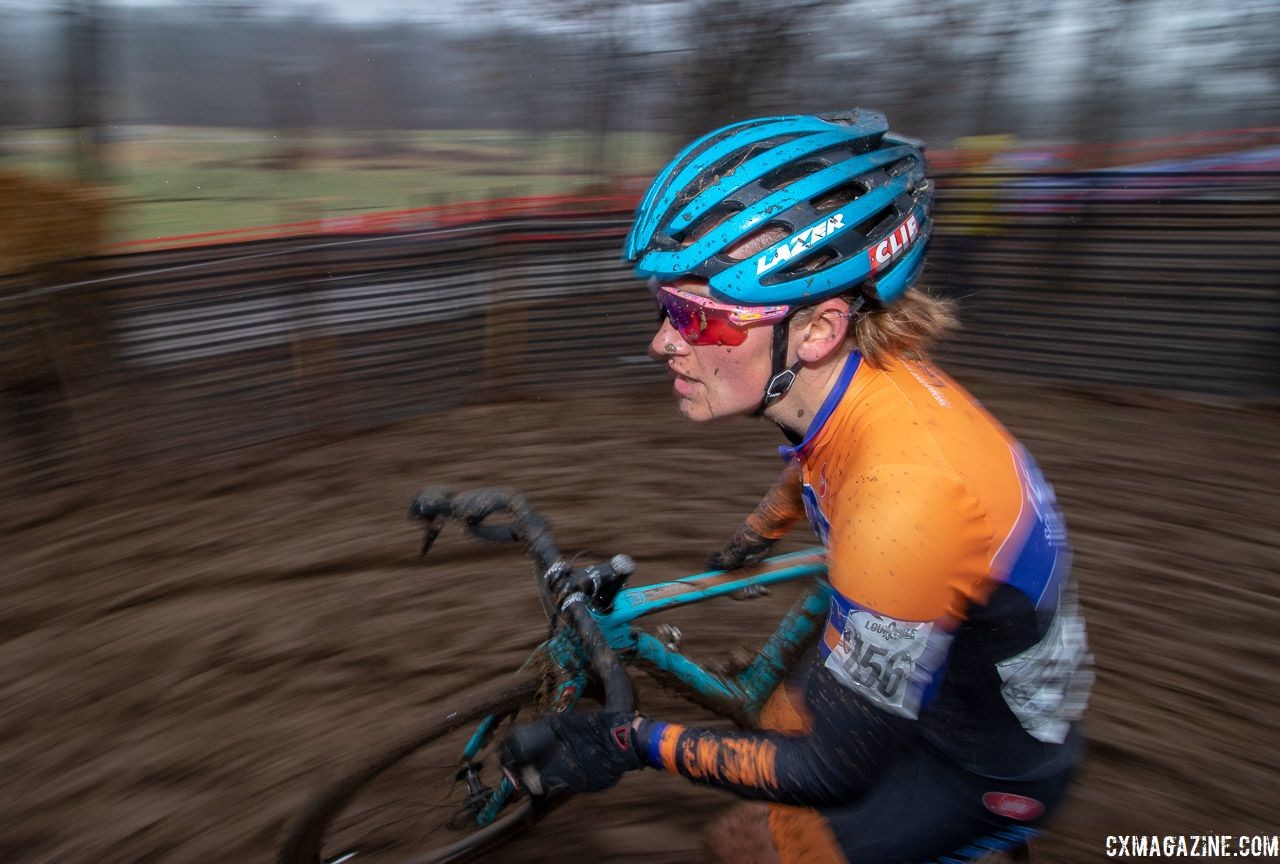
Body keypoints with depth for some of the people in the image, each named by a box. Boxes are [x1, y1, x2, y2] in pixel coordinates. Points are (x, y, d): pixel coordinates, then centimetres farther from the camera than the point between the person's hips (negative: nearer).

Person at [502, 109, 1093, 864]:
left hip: (992, 763, -6)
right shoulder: (857, 375, -17)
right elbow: (818, 461, 10)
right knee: (781, 723, 21)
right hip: (926, 676, 7)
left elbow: (839, 769, -28)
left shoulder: (905, 497, -41)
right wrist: (749, 543, 27)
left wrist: (638, 744, -23)